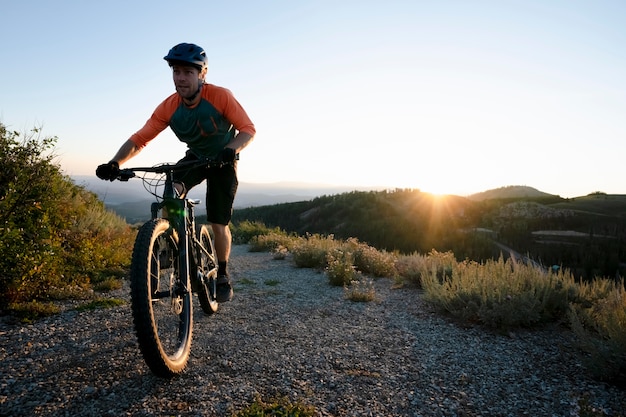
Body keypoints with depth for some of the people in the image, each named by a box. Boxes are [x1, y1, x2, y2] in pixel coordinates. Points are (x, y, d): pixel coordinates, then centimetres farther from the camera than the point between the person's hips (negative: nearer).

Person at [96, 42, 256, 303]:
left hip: (223, 161, -2)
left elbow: (248, 129, -27)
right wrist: (115, 163, -37)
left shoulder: (220, 96, -27)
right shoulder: (169, 107, -19)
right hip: (195, 158, 3)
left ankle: (222, 276, 17)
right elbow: (139, 139, -21)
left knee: (218, 224, -5)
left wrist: (231, 149, -48)